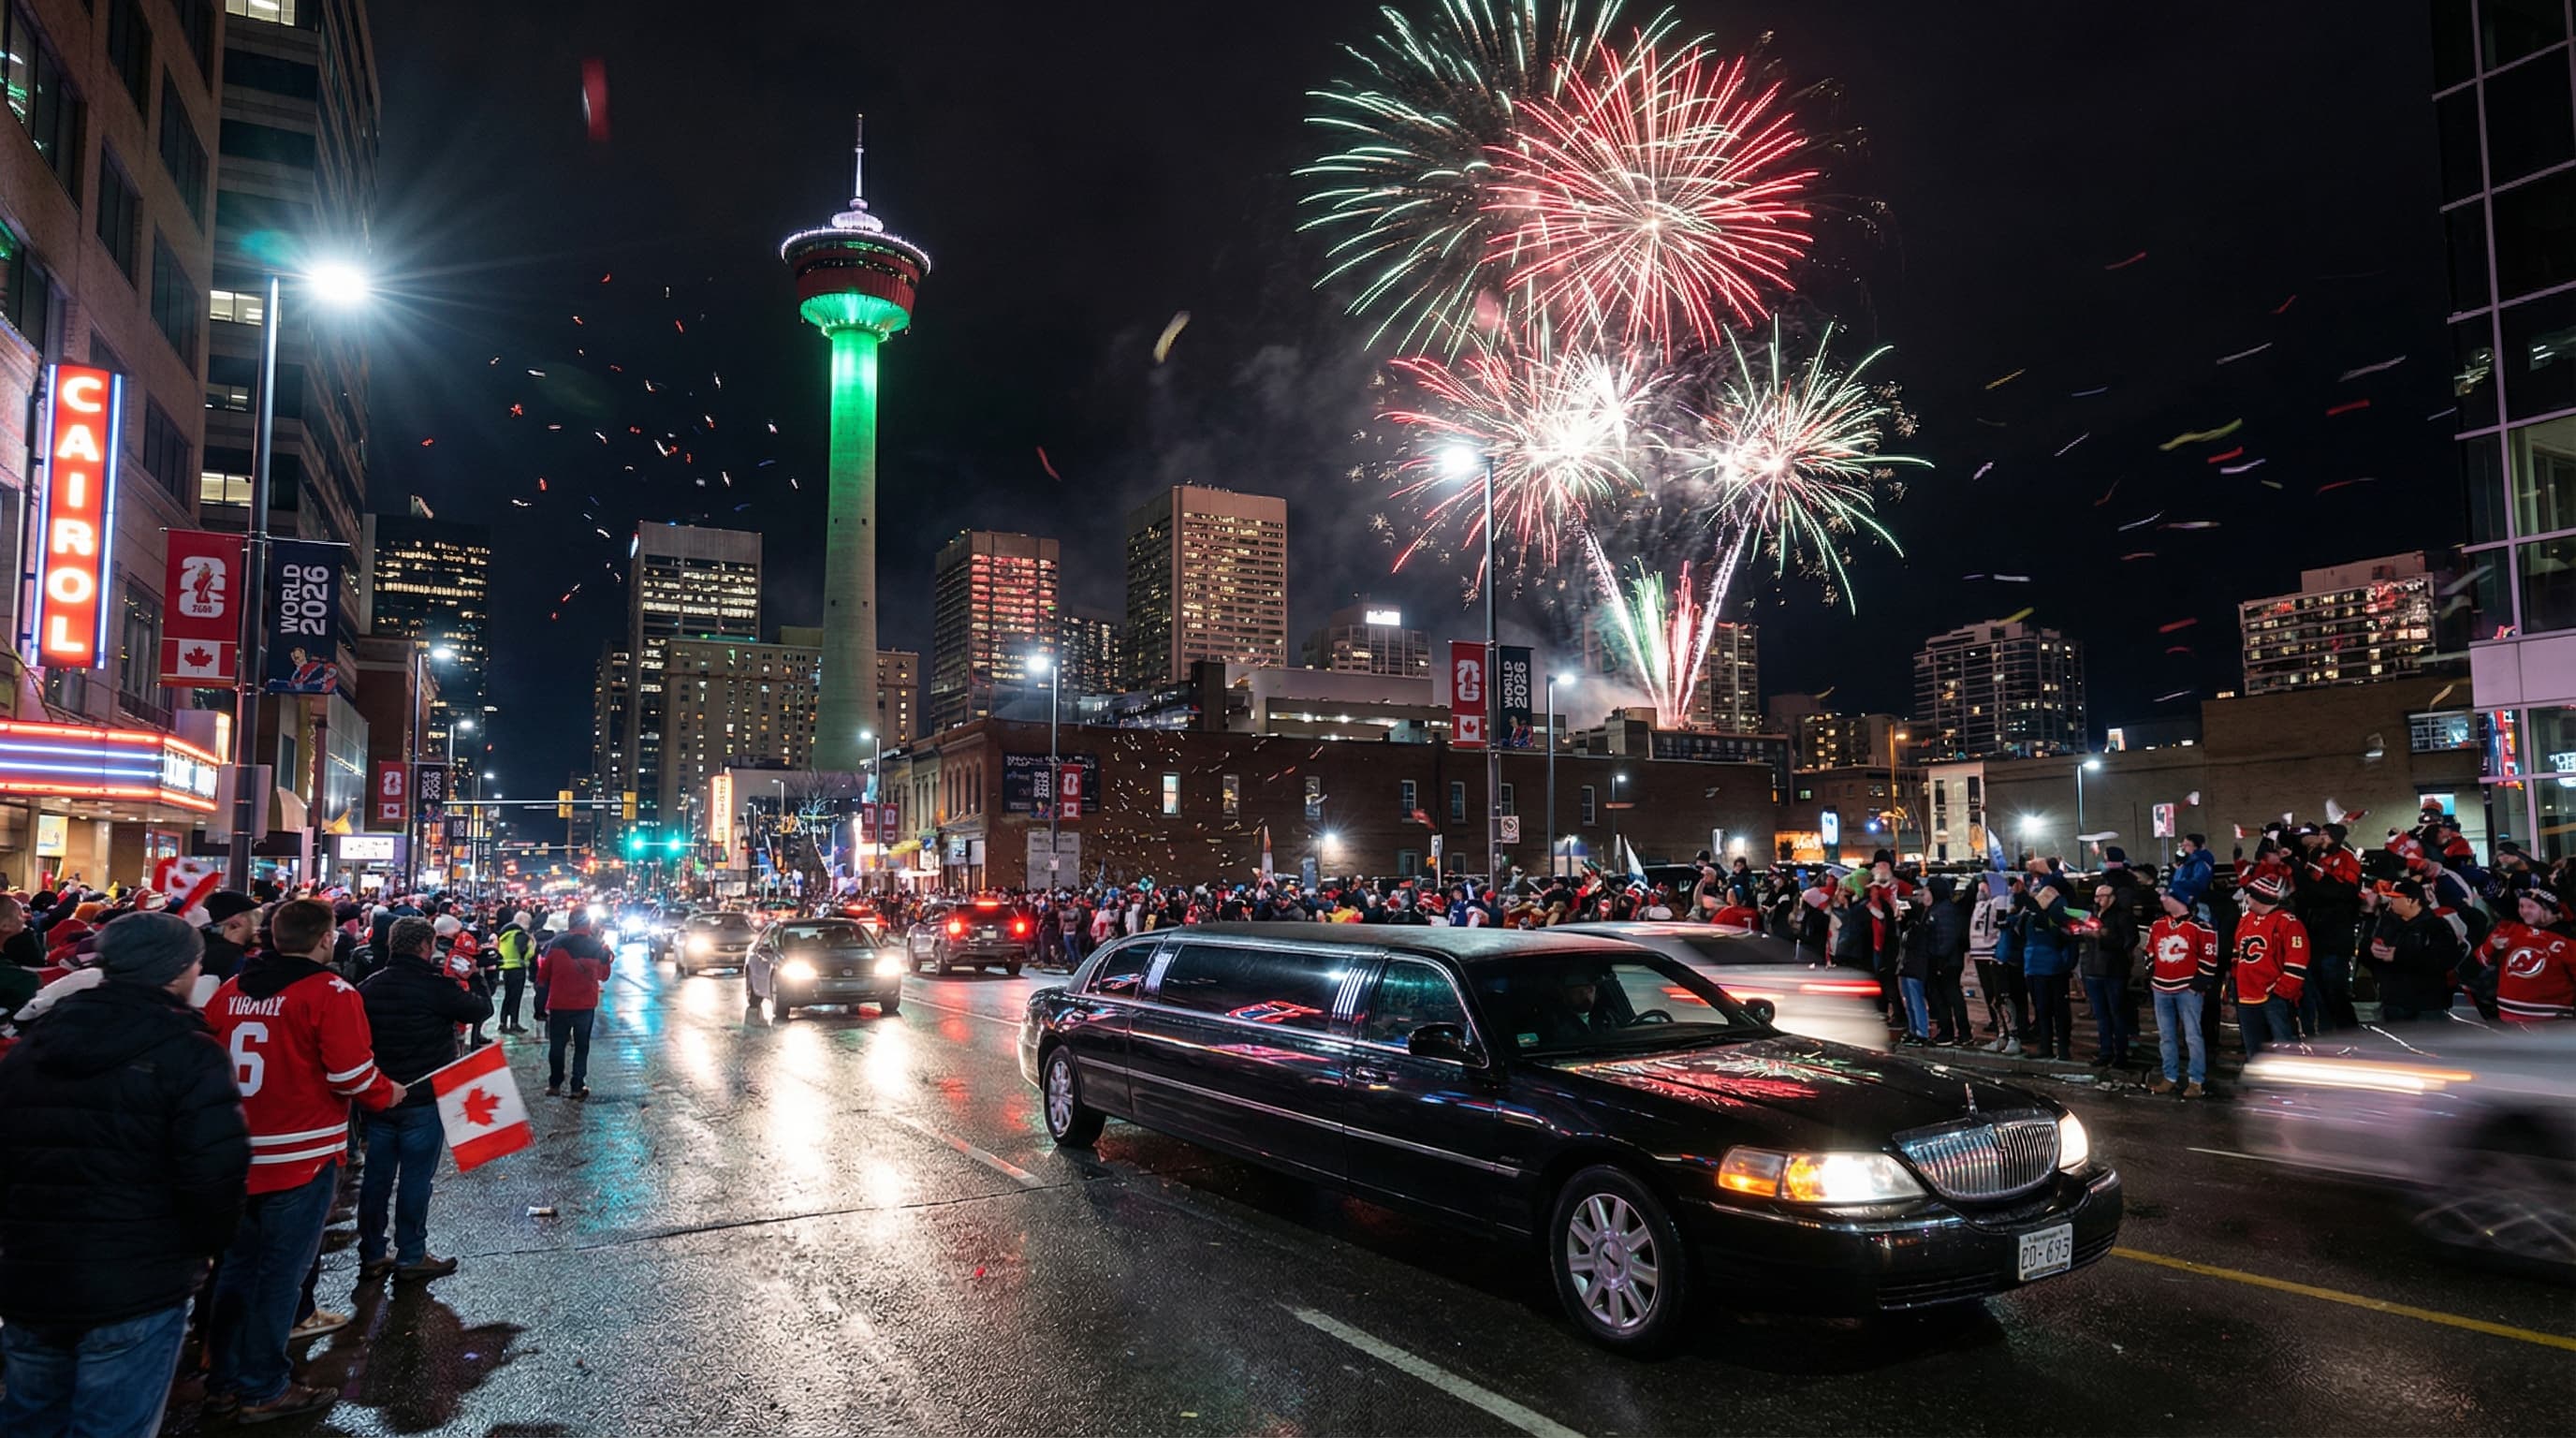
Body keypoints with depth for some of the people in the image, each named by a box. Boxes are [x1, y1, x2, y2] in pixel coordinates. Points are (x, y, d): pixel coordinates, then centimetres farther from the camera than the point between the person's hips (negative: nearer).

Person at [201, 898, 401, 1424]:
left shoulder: (230, 990, 6)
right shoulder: (331, 993, -14)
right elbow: (352, 1074, -20)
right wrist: (387, 1094, -1)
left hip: (236, 1155, 7)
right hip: (302, 1157, -6)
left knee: (238, 1267, 18)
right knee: (281, 1273, 4)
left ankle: (226, 1380, 28)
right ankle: (264, 1390, 14)